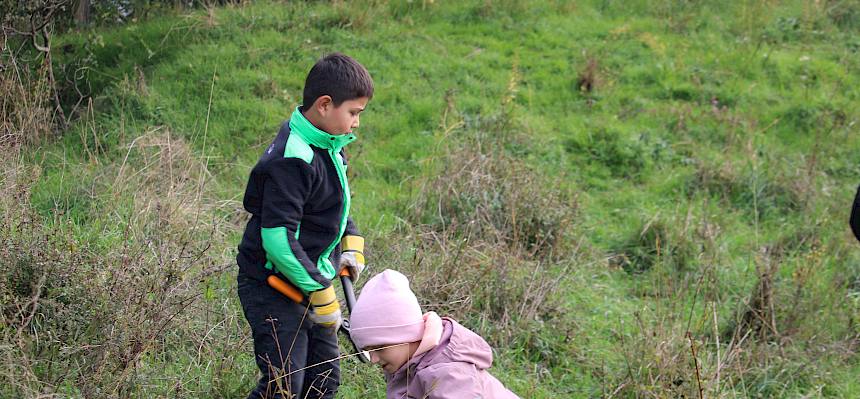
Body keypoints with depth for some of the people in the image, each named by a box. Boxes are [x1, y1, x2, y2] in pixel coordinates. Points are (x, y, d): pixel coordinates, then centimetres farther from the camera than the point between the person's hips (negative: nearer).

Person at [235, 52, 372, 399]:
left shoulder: (327, 145, 5)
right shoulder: (291, 160, -25)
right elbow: (277, 238, -28)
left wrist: (351, 241, 8)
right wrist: (320, 292, -23)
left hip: (308, 282, 10)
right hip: (273, 288, -10)